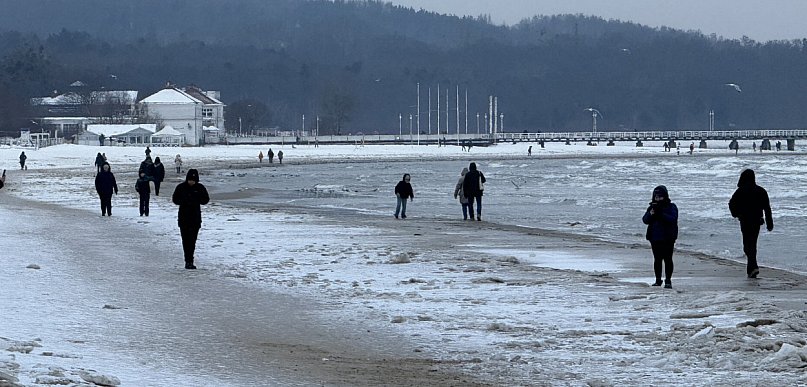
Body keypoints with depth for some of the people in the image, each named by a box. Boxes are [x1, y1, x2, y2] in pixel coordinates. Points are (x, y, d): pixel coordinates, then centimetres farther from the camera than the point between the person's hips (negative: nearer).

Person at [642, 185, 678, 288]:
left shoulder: (671, 207, -1)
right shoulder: (652, 207, 11)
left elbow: (673, 219, -16)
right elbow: (645, 220, 2)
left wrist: (661, 214, -25)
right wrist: (651, 214, -18)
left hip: (667, 238, -4)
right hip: (655, 238, 4)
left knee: (668, 259, -3)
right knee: (657, 259, 9)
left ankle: (668, 280, 0)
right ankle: (658, 280, 16)